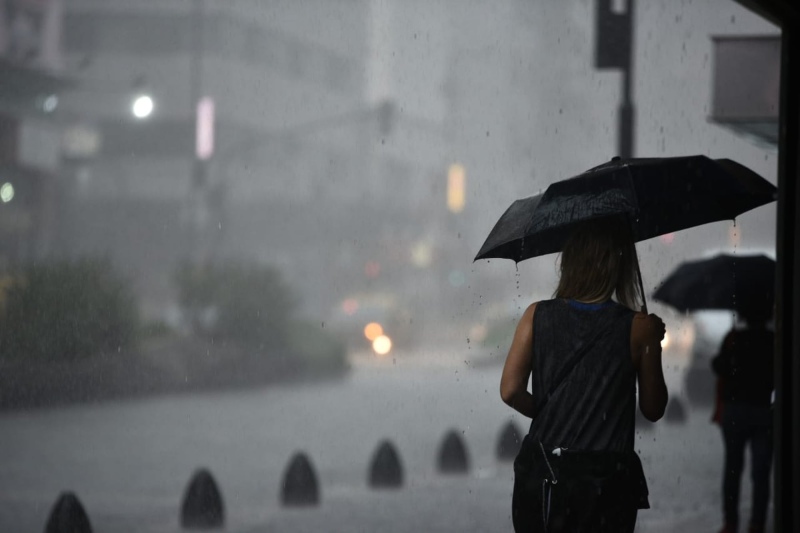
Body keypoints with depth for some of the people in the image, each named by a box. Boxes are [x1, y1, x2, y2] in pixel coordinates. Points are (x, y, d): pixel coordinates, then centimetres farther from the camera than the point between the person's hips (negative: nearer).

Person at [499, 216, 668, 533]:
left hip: (541, 476, 2)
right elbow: (653, 409, 2)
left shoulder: (537, 316, -2)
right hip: (605, 481, -2)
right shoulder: (639, 328, -6)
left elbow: (511, 391, -5)